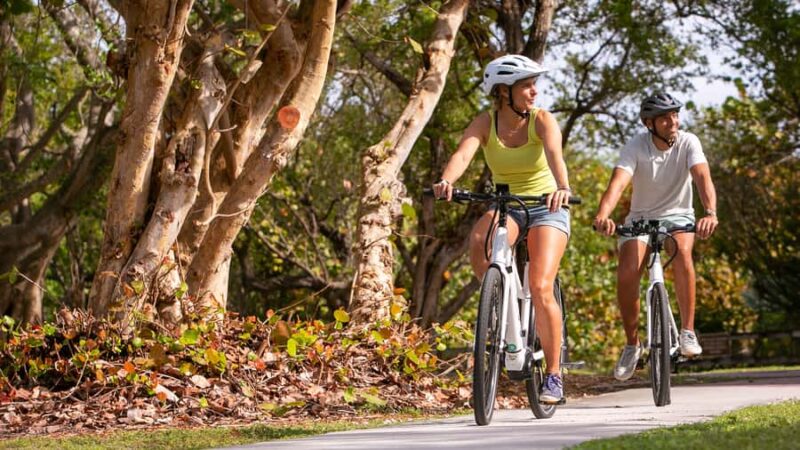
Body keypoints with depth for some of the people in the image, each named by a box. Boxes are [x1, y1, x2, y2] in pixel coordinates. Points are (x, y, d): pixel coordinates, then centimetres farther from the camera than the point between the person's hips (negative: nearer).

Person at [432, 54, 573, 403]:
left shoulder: (542, 120, -12)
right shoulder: (486, 123, -8)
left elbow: (554, 155, -32)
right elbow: (463, 154, -26)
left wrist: (563, 188, -53)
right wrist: (446, 182, -48)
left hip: (546, 208, -2)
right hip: (504, 206, 2)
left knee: (540, 288, -19)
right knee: (479, 241, -34)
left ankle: (553, 375, -5)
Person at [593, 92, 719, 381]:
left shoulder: (688, 143, -15)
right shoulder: (636, 146, -16)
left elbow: (703, 178, -30)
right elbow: (618, 182, -31)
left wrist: (710, 212, -50)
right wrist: (602, 215, -52)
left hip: (677, 216, 0)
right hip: (640, 218, 0)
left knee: (682, 250, -34)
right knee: (627, 272, -23)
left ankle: (688, 332, -27)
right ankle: (632, 344, -3)